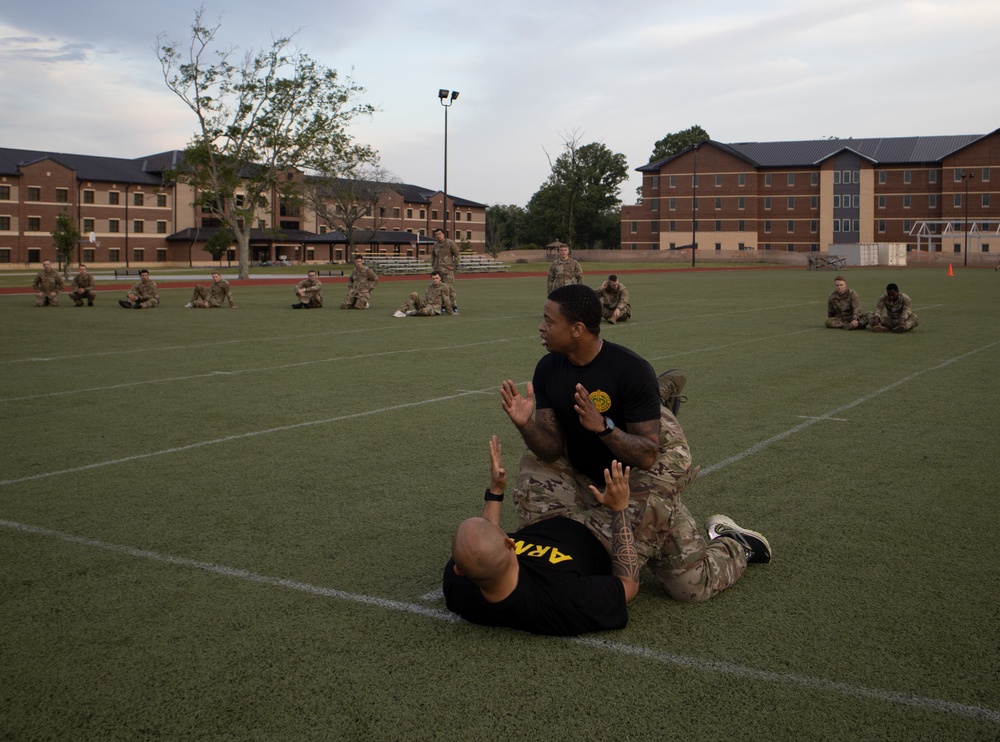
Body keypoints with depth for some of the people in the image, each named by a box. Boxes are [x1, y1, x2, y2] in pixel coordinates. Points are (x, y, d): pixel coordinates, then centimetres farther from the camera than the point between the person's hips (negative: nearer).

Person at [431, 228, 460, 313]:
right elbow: (432, 256, 30)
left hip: (448, 270, -6)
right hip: (437, 271, 6)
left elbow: (458, 255, 0)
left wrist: (454, 266, -5)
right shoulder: (435, 246, 13)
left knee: (449, 289, -13)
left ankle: (454, 307, -11)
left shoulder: (450, 244, -2)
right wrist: (433, 265, 17)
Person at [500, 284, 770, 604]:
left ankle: (735, 543, 24)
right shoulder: (548, 369, -10)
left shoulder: (631, 369, -27)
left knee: (692, 586, -10)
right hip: (585, 478, 6)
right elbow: (552, 449, -12)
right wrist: (526, 425, -32)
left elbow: (646, 457, -29)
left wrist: (603, 427, -45)